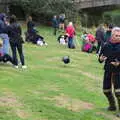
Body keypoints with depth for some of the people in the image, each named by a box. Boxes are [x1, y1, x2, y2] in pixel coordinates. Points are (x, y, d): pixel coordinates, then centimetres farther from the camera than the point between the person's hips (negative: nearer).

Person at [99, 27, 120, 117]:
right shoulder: (106, 46, 1)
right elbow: (101, 57, 11)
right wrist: (101, 59, -12)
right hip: (108, 71, 5)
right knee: (106, 90, 15)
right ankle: (112, 106, 38)